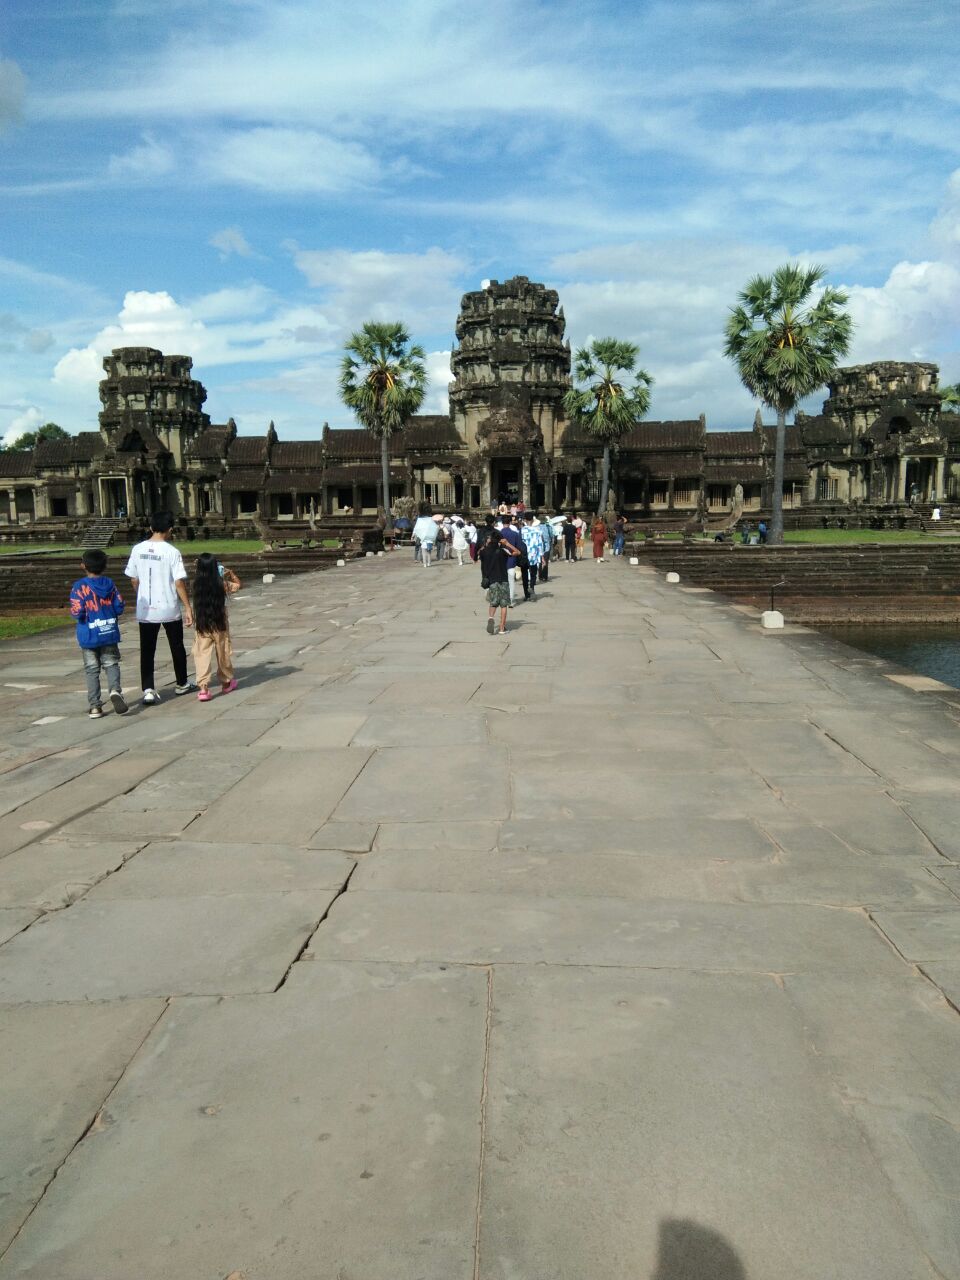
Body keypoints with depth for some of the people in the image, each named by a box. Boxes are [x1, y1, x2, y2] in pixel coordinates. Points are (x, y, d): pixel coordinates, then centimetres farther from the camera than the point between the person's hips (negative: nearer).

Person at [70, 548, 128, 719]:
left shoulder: (79, 586, -11)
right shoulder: (110, 584, -1)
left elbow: (77, 613, -16)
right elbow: (119, 607, -1)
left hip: (88, 635, -2)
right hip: (109, 632, 2)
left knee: (92, 670, 8)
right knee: (111, 664, 12)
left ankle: (95, 706, 10)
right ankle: (115, 690, -16)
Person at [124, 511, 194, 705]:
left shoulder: (138, 549, 0)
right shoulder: (172, 552, -12)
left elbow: (134, 579, 7)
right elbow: (179, 582, -14)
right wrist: (188, 608, -7)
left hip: (145, 610, 3)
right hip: (170, 609, -3)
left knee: (147, 651, 5)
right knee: (177, 647, 15)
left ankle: (148, 691, -5)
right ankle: (182, 684, 29)